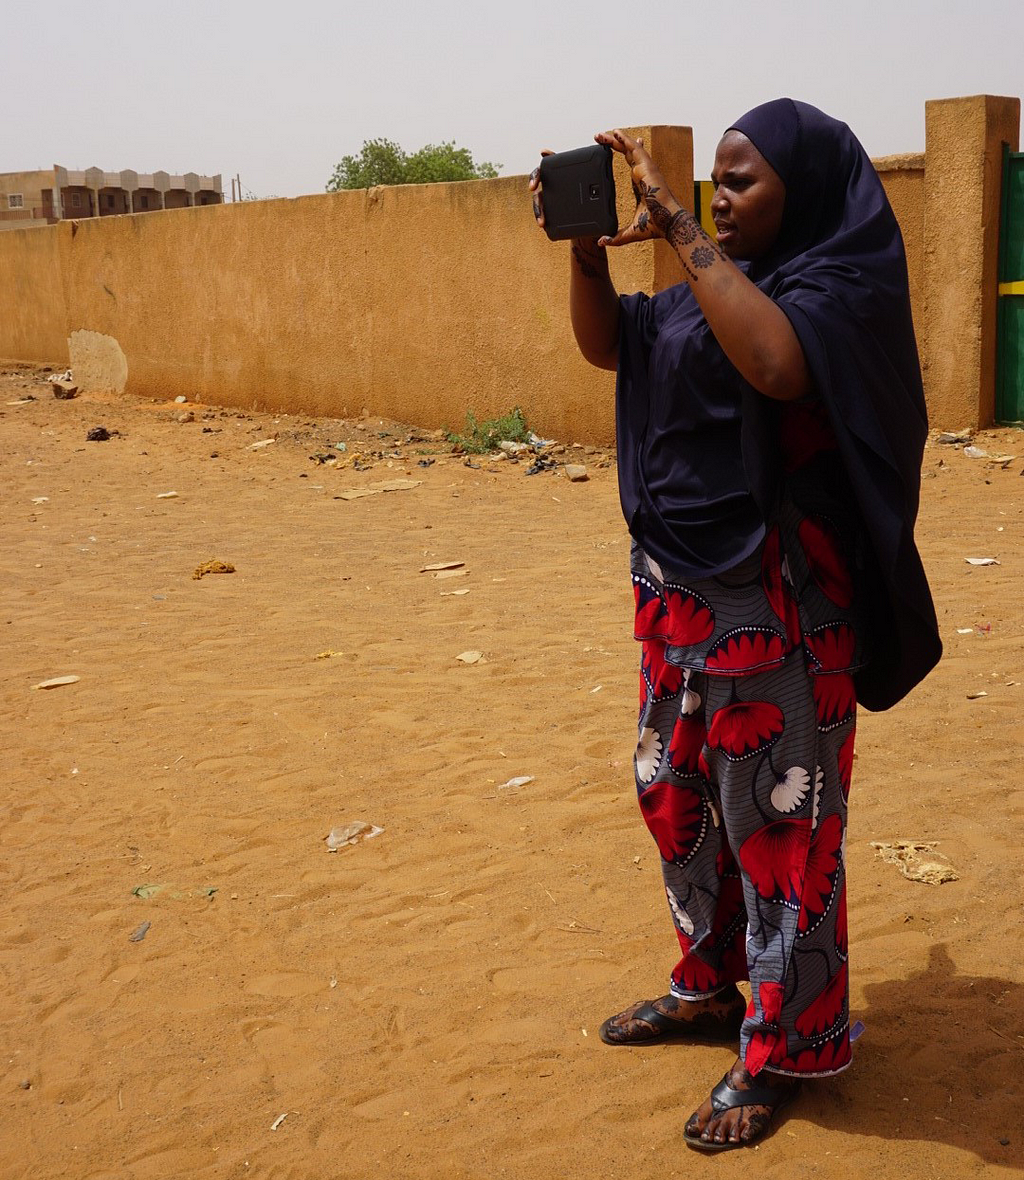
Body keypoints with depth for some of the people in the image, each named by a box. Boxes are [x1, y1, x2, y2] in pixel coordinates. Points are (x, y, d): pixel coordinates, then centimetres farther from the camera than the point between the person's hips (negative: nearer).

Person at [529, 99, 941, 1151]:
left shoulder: (843, 282, -11)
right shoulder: (722, 281, 12)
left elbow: (777, 363, -33)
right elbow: (605, 344, 17)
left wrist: (681, 232, -27)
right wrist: (585, 244, 0)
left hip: (774, 600, -8)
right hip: (680, 585, 9)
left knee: (775, 818, 2)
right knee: (674, 792, 17)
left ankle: (781, 1051, 18)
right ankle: (712, 988, 37)